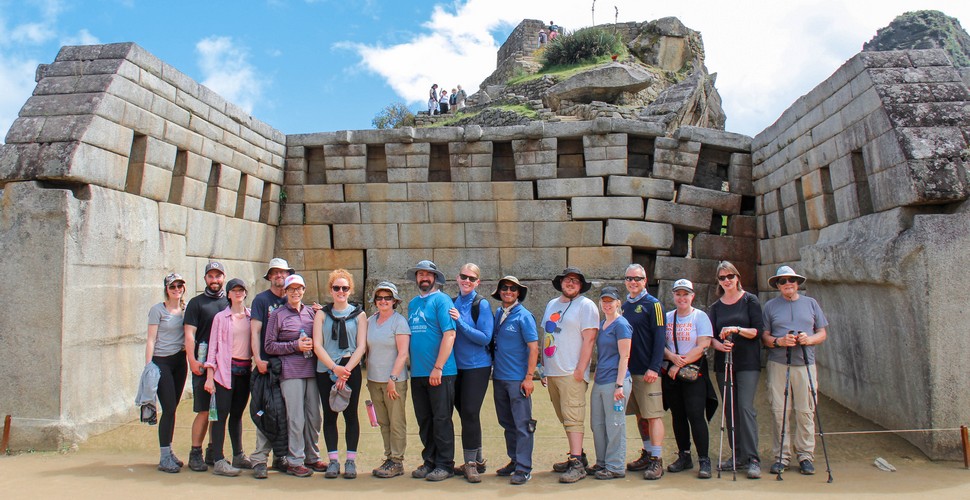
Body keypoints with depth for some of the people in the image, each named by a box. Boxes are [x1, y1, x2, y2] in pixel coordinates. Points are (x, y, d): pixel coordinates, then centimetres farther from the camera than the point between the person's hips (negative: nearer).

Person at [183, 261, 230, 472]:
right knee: (204, 411, -5)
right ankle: (195, 454, 6)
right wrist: (192, 360, -16)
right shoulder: (196, 303, 2)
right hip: (203, 364, -4)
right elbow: (189, 334, -5)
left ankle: (213, 452, 21)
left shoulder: (230, 303, 14)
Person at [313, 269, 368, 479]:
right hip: (325, 370, 1)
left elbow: (361, 346, -1)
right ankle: (333, 461, 12)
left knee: (350, 414, 1)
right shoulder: (322, 314, 7)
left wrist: (346, 370, -13)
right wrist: (335, 368, -14)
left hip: (351, 370, -1)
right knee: (329, 414, 4)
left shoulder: (359, 314, 5)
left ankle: (351, 461, 9)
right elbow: (317, 345, -1)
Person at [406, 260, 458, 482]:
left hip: (440, 373, -6)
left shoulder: (441, 300, -6)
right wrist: (412, 367, 11)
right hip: (417, 373, 6)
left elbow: (449, 334, -14)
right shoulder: (412, 303, 15)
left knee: (441, 420, 1)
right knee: (424, 421, 12)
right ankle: (429, 462, 24)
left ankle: (445, 465, 12)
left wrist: (438, 368, -19)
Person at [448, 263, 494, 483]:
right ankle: (477, 460, 26)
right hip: (456, 366, 5)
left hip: (477, 366, -5)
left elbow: (486, 338, -15)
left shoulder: (481, 304, -9)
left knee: (470, 413, -7)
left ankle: (470, 463, 6)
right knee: (465, 413, 12)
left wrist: (460, 321, -20)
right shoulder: (452, 303, 7)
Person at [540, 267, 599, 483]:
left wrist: (580, 370, -16)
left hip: (572, 373, -7)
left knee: (572, 418, -9)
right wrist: (544, 367, 16)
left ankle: (577, 465, -7)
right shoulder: (552, 305, 18)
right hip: (552, 373, 7)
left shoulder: (586, 305, -2)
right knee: (565, 418, 12)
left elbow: (589, 339, -10)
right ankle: (578, 455, 23)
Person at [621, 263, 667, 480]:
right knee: (640, 415, 13)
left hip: (647, 371, -7)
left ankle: (657, 461, -1)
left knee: (653, 415, -5)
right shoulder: (625, 306, 14)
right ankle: (647, 454, 23)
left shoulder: (653, 304, -5)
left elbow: (660, 338, -12)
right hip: (628, 370, 7)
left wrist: (654, 368, -18)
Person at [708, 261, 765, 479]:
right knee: (730, 410, 6)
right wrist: (719, 345, -15)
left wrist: (737, 330, -21)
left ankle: (753, 459, -8)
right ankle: (738, 455, 14)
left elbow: (758, 331, -5)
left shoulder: (750, 301, 2)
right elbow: (710, 336, 6)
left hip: (747, 363, -4)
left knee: (746, 407, -12)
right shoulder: (715, 307, 12)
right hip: (723, 363, 4)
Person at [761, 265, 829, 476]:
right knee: (779, 411, -2)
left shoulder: (810, 303, 14)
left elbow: (822, 333, 13)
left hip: (805, 364, 1)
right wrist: (779, 341, -14)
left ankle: (805, 456, 11)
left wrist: (809, 339, -8)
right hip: (778, 364, -1)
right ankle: (781, 456, 7)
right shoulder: (770, 306, 10)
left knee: (805, 412, 0)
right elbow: (764, 336, 6)